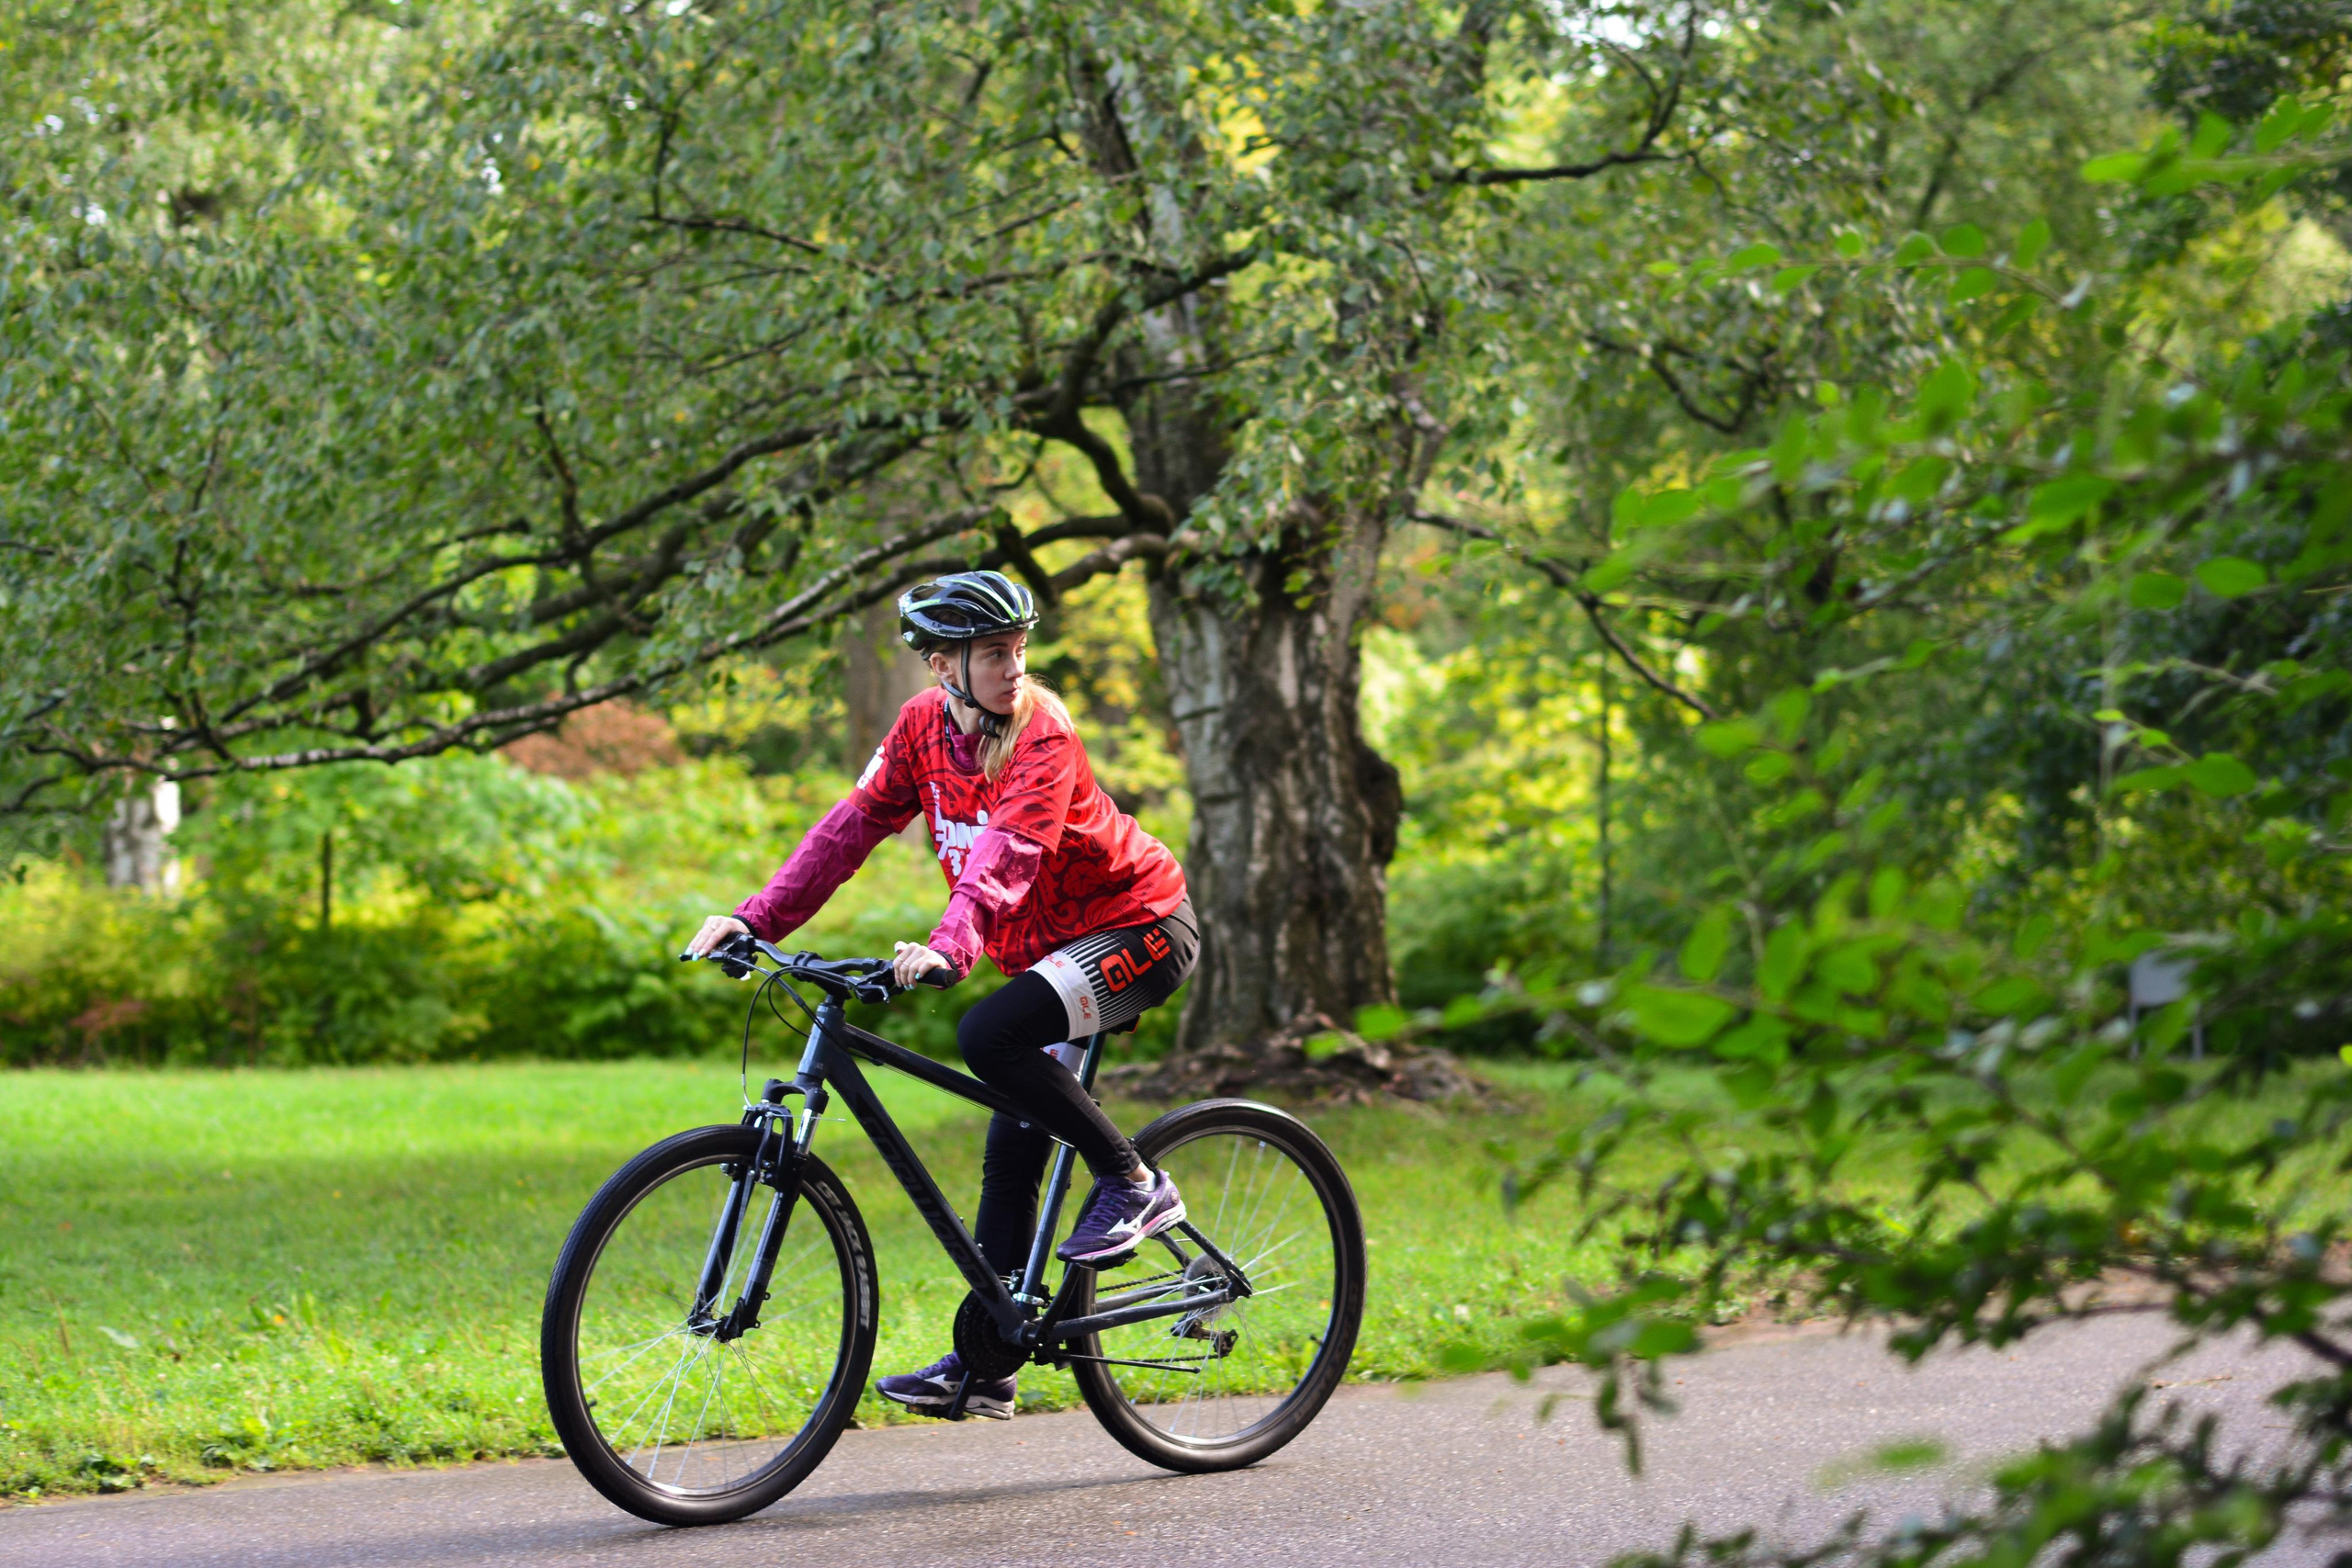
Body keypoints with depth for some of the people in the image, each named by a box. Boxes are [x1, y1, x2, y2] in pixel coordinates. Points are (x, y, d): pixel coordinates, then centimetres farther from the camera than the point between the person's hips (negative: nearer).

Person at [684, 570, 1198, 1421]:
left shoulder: (1041, 735, -23)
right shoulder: (927, 723, -2)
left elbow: (1005, 856, -37)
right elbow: (854, 824, -2)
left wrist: (949, 948, -52)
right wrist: (756, 918, -11)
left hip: (1139, 925, -7)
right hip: (1049, 947, 7)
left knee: (987, 1035, -29)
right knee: (1012, 1149, 4)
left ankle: (1132, 1181, -14)